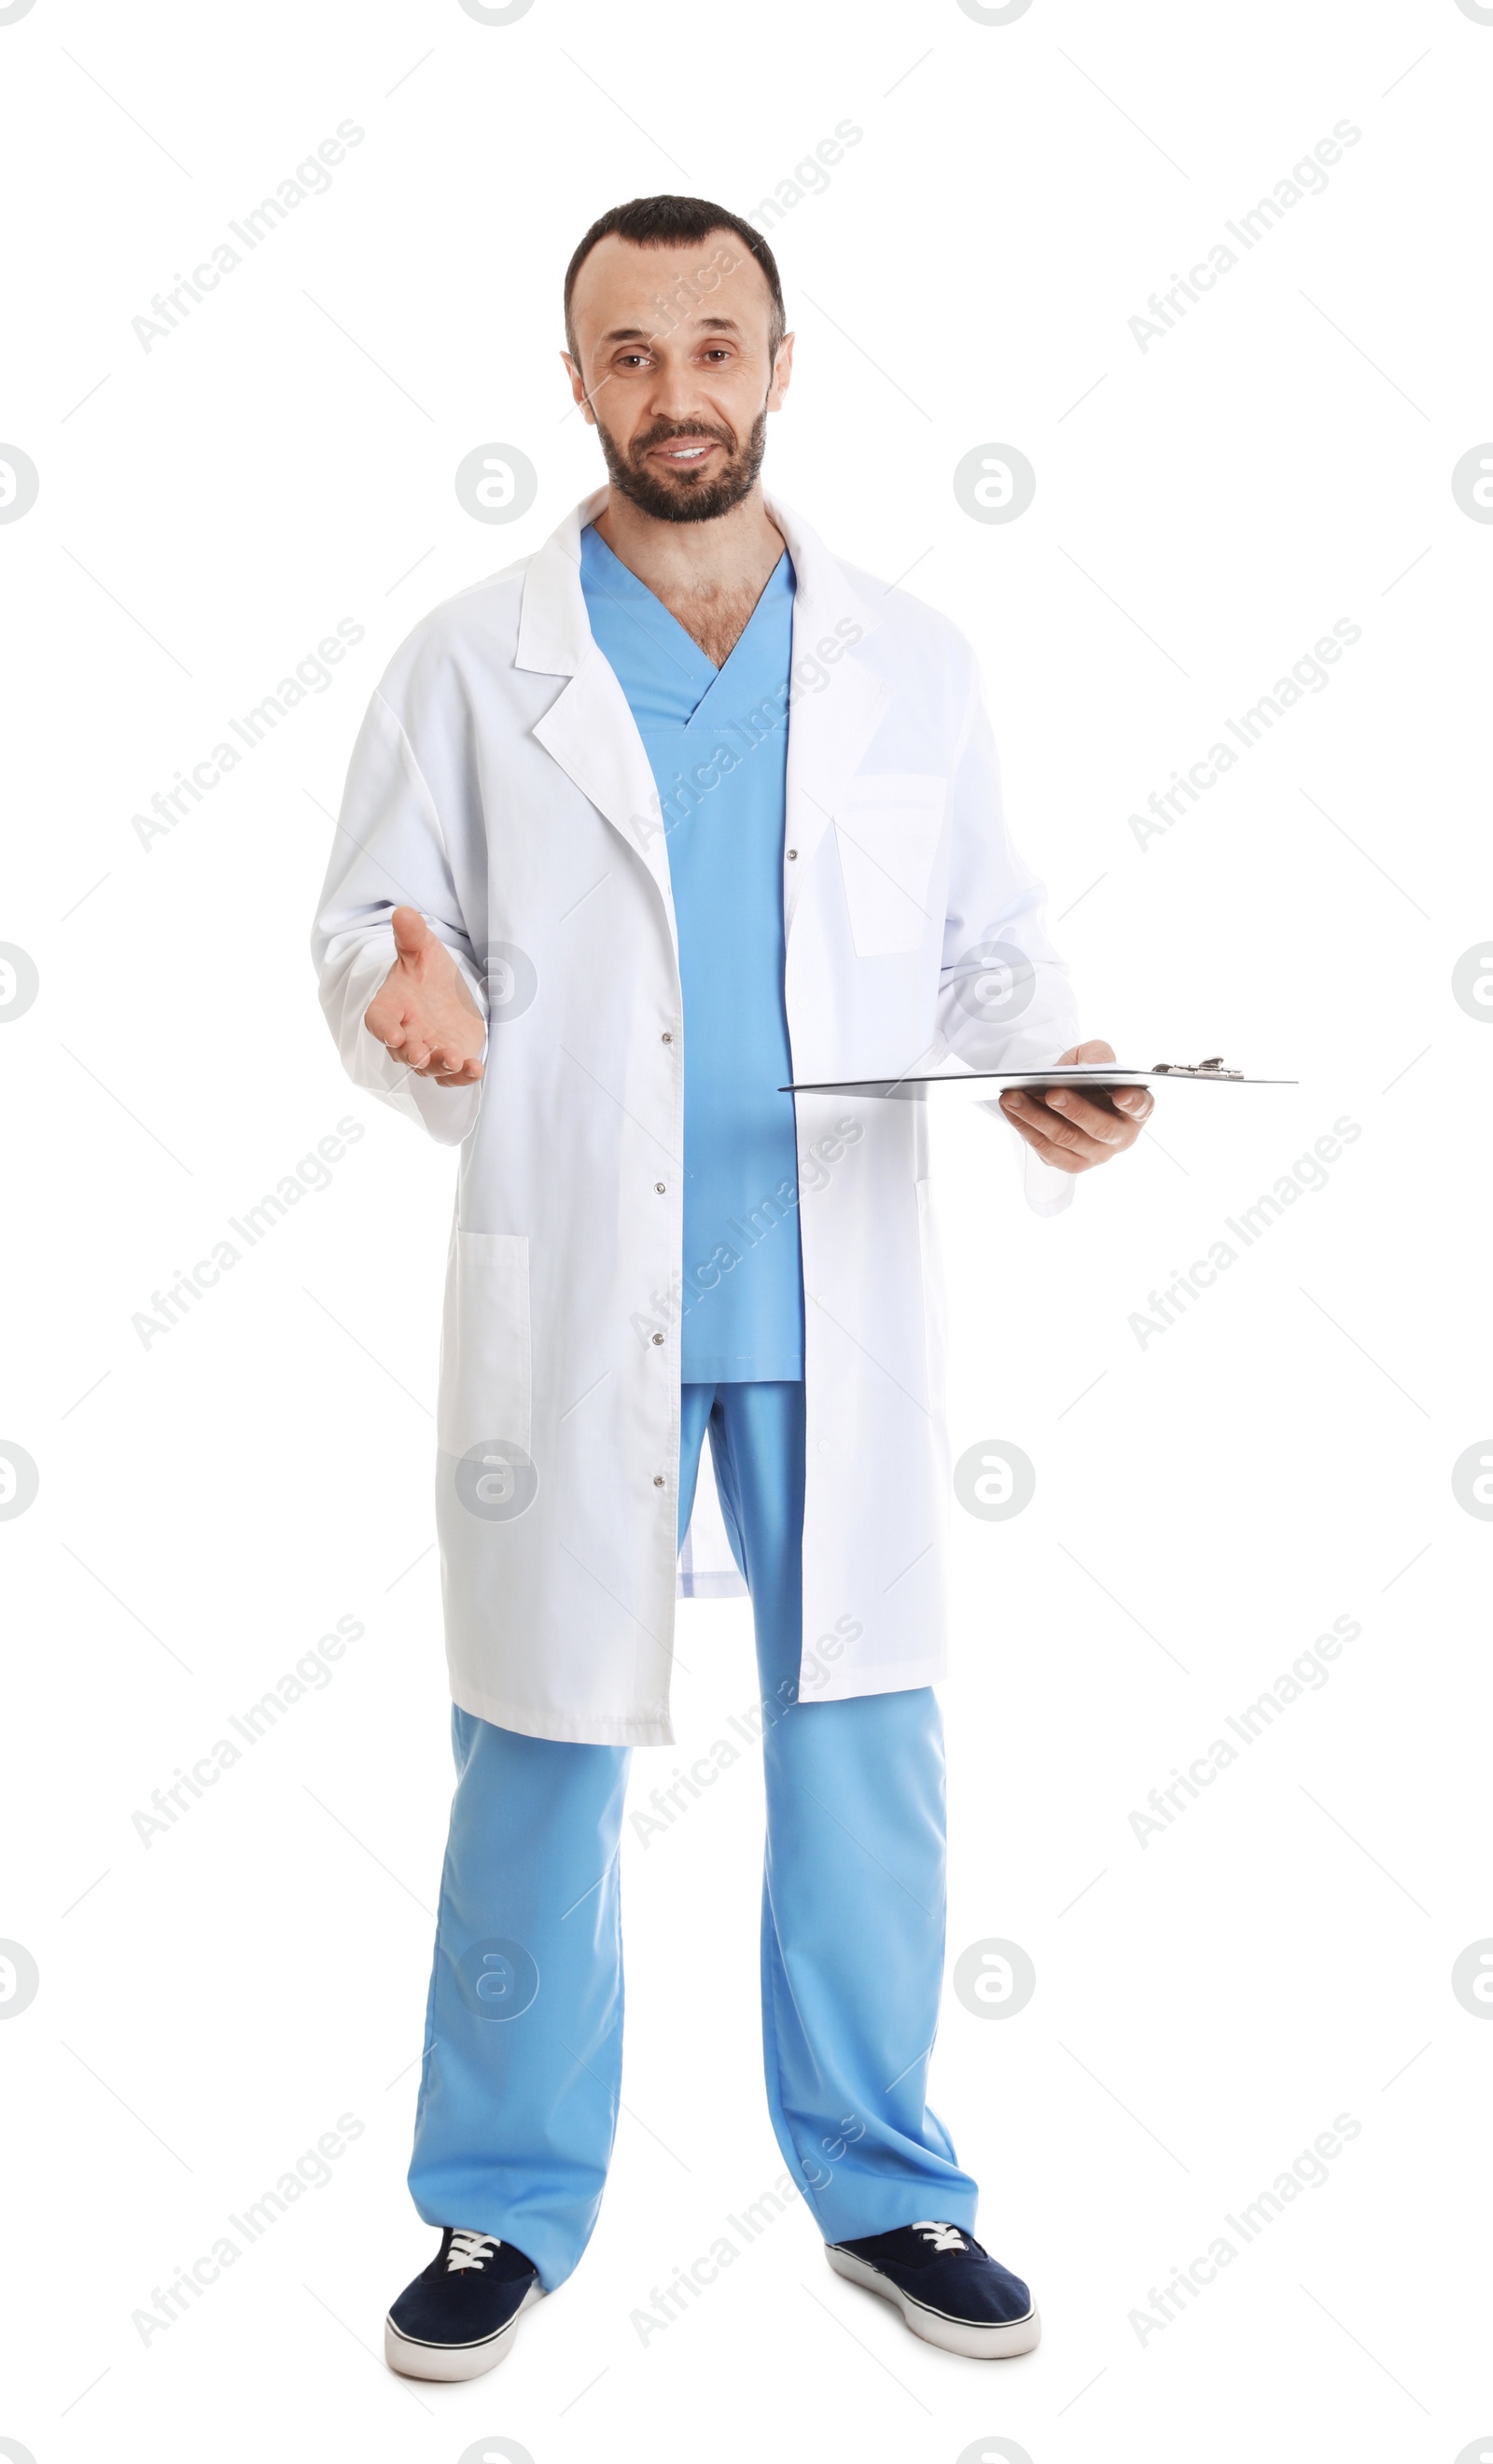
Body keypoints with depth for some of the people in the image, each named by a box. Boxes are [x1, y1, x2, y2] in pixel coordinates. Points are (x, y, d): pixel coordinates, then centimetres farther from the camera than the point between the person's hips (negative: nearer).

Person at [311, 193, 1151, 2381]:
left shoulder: (910, 664, 8)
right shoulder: (473, 664, 3)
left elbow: (990, 947, 10)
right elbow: (369, 927, 3)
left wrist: (1051, 1075, -11)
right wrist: (411, 1003, -21)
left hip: (841, 1303, 2)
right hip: (571, 1301, -1)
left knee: (863, 1751, 10)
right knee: (541, 1757, 8)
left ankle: (883, 2184, 30)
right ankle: (509, 2205, 27)